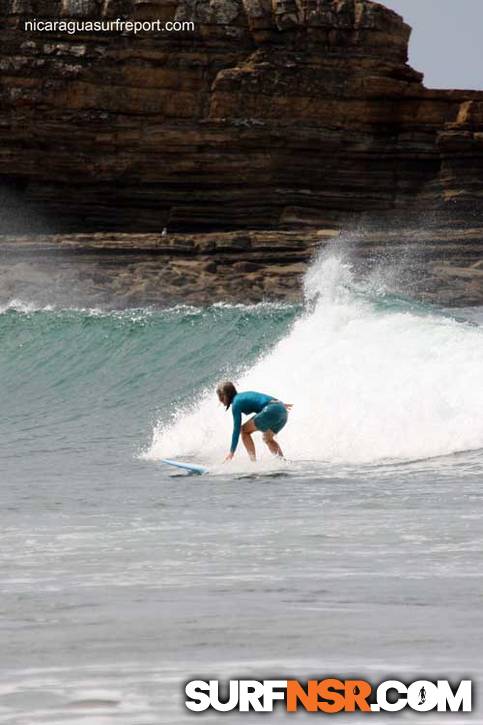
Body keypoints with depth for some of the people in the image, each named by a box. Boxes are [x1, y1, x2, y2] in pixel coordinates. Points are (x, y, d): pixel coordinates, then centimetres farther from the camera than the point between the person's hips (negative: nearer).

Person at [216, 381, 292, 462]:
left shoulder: (236, 403, 0)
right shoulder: (244, 395, 25)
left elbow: (237, 429, -3)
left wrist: (231, 452, 0)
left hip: (272, 411, -9)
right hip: (283, 411, 9)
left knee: (244, 430, 6)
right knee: (268, 439, 26)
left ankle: (253, 461, -2)